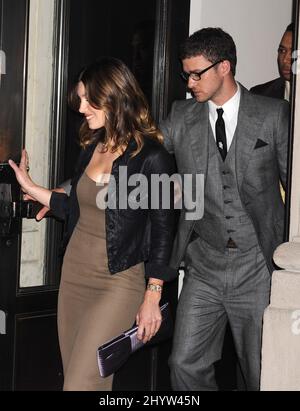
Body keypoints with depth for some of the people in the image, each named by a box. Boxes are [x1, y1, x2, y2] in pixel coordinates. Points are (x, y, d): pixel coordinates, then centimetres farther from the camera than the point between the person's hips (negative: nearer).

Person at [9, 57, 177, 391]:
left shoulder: (151, 157, -11)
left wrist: (152, 296, -10)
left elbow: (162, 230, -9)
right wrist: (30, 187, 15)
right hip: (74, 274, 7)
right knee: (73, 373, 12)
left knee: (82, 383, -11)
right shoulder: (91, 148, 9)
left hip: (118, 282, -7)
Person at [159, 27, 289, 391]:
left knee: (264, 373, 7)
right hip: (204, 267, 3)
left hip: (258, 267, -2)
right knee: (186, 364, 5)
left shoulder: (273, 115, -3)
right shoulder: (181, 117, 4)